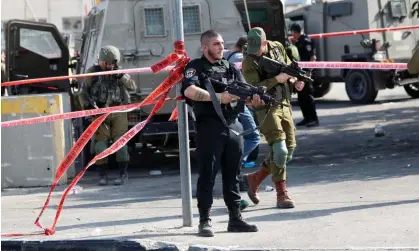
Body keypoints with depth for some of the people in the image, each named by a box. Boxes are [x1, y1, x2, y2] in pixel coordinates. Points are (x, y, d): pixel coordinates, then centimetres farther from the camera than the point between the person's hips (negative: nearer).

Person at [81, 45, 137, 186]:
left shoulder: (118, 72, 10)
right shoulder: (93, 72, 4)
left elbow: (133, 87, 3)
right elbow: (84, 91, 4)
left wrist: (121, 75, -9)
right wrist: (91, 104, -10)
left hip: (118, 112, 1)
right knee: (100, 143, -2)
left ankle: (123, 174, 1)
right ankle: (103, 176, 6)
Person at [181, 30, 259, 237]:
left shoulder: (231, 68, 16)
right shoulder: (196, 68, -1)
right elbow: (189, 91, -18)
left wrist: (256, 97, -16)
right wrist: (218, 97, -19)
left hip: (233, 127, 6)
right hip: (209, 128, -5)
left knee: (232, 175, 10)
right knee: (207, 175, -4)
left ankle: (235, 218, 16)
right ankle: (204, 221, -1)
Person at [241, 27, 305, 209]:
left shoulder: (278, 48, 6)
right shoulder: (249, 62, -11)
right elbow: (254, 88, -20)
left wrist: (295, 82, 0)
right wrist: (277, 79, -24)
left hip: (284, 106, 7)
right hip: (267, 108, -7)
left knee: (289, 151, 8)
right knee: (279, 150, -14)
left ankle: (255, 179, 23)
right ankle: (281, 194, -4)